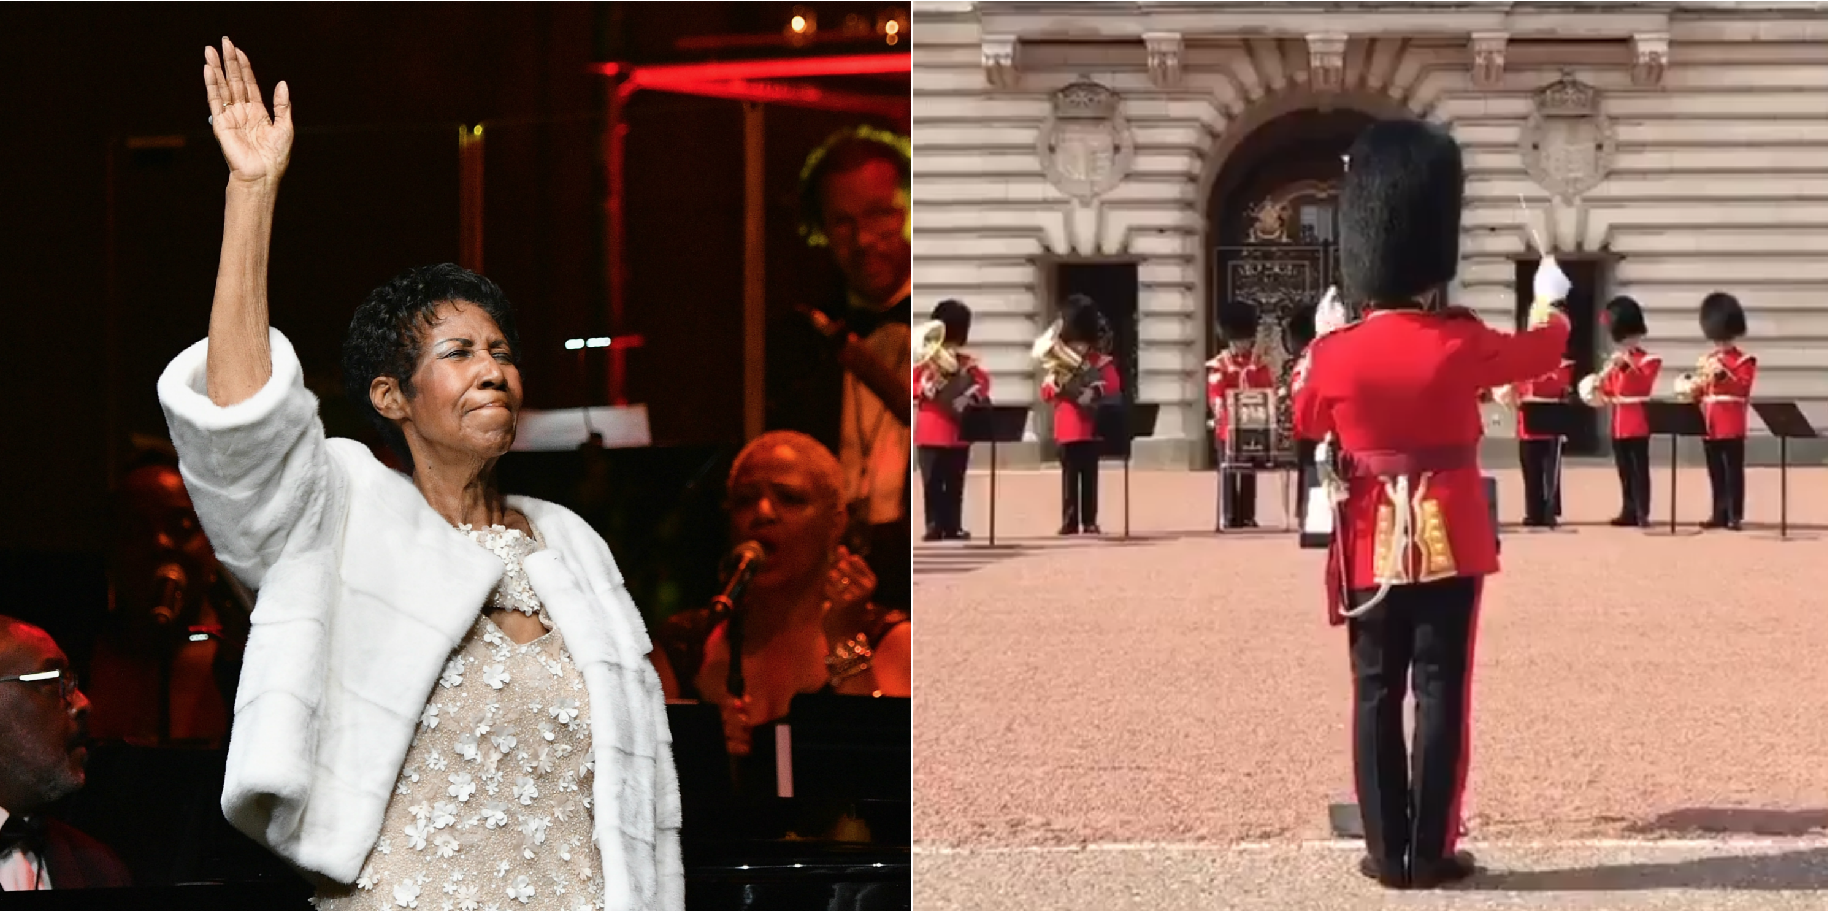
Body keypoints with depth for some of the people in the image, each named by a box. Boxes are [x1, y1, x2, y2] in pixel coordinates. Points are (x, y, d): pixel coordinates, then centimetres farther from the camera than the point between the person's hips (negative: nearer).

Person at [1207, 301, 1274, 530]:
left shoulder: (1259, 364, 10)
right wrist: (1224, 416, -23)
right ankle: (1227, 518, -1)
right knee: (1228, 472, -2)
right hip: (1228, 427, -3)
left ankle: (1247, 516, 11)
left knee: (1249, 473, 7)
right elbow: (1216, 396, -8)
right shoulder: (1218, 366, 0)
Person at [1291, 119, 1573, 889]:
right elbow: (1543, 348, 11)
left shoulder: (1337, 352, -9)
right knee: (1441, 690, 2)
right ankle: (1432, 848, 3)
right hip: (1450, 538, -1)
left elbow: (1305, 421, 12)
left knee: (1376, 693, 7)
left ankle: (1387, 850, 7)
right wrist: (1550, 303, 33)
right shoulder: (1461, 343, -10)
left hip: (1372, 545, 1)